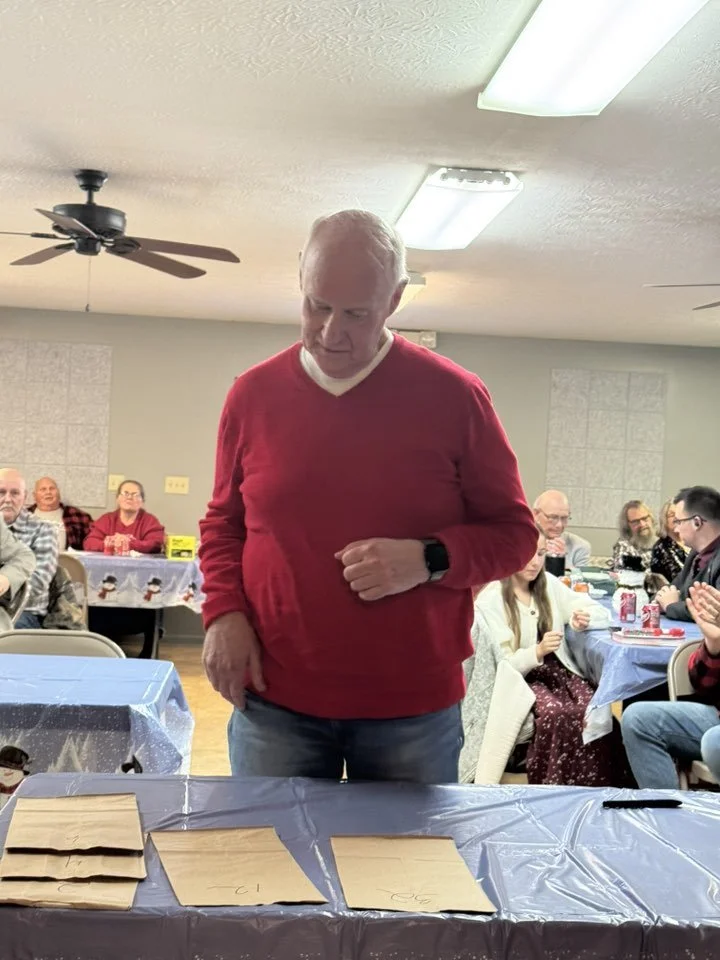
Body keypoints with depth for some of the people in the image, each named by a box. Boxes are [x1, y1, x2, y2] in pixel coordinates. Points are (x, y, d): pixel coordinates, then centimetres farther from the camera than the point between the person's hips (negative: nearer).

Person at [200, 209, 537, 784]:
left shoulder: (455, 397, -4)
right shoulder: (253, 394, 3)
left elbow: (514, 533, 2)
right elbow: (223, 522, 14)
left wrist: (429, 560, -16)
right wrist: (224, 612, -3)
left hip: (414, 711, -1)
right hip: (274, 701, 2)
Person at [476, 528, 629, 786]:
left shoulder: (549, 584, 11)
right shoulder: (489, 601, -7)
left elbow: (601, 613, 13)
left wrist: (586, 618, -12)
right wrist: (537, 652, -26)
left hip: (558, 669, 5)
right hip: (519, 680, -5)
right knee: (557, 713, -34)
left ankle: (598, 790, -13)